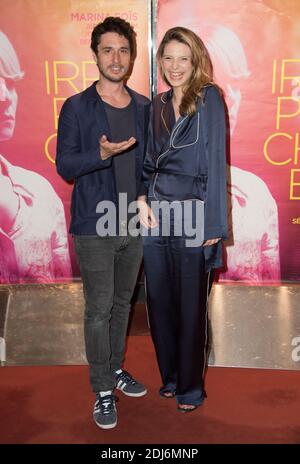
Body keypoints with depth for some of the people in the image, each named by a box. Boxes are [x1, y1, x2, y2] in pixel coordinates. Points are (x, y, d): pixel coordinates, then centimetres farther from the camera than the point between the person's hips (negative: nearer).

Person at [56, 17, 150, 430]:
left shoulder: (144, 108, 7)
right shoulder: (76, 108, -4)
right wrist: (101, 154, -24)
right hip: (94, 226, -4)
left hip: (134, 225, 4)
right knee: (99, 309, 2)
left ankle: (116, 369, 35)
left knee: (122, 303, 16)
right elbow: (64, 165, -7)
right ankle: (102, 390, 17)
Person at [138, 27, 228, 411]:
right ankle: (169, 376, 31)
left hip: (193, 214, -5)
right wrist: (142, 199, 0)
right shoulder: (159, 104, 14)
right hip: (156, 213, 6)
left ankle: (191, 387, 23)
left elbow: (216, 161, -9)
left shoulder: (209, 98, -3)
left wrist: (213, 223, -13)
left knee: (191, 304, 4)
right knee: (159, 300, 11)